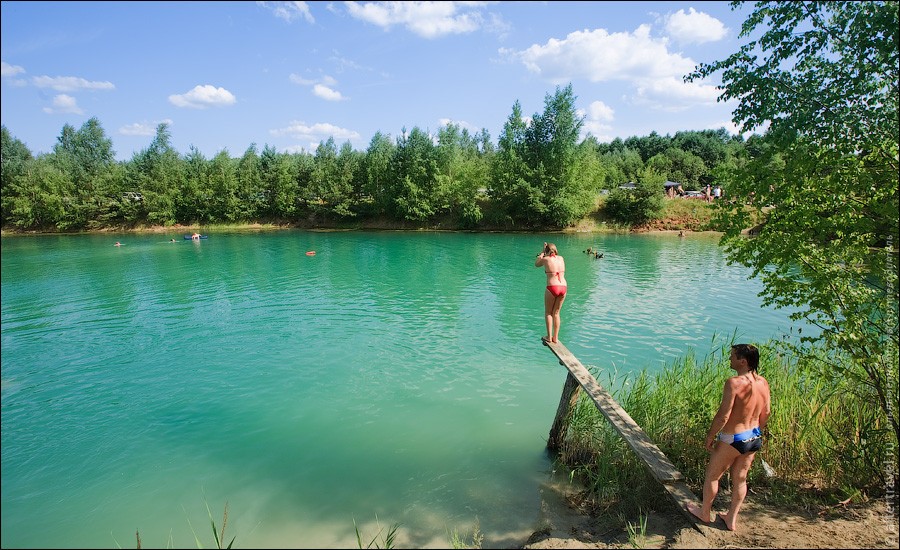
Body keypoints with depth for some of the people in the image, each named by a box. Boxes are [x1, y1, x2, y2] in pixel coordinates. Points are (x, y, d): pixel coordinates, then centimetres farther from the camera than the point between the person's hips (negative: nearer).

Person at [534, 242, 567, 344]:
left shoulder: (546, 259, 0)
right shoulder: (561, 258, 12)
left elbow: (536, 264, 20)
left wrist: (542, 252, 26)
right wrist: (550, 247, 36)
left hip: (552, 288, -4)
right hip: (563, 287, 5)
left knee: (548, 313, 13)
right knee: (556, 313, 16)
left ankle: (549, 337, 11)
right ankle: (555, 338, 18)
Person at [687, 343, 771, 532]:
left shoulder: (734, 382, -27)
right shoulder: (763, 382, -4)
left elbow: (723, 415, -25)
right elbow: (766, 412, 8)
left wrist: (710, 436, -11)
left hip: (732, 439, -7)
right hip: (754, 439, 7)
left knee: (712, 475, 14)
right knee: (740, 479, 20)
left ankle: (704, 513, 32)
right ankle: (731, 519, 34)